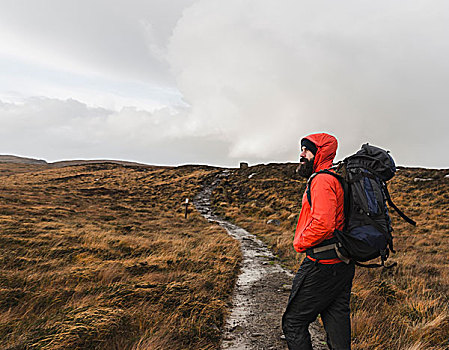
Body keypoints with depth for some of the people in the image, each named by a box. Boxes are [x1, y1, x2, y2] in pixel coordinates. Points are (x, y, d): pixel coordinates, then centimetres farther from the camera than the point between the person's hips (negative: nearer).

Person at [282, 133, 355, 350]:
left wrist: (300, 243, -13)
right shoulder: (335, 179, 16)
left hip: (322, 265, -10)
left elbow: (323, 224, -28)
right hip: (343, 265, 10)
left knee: (293, 323, 2)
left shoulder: (322, 180, -16)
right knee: (337, 322, 16)